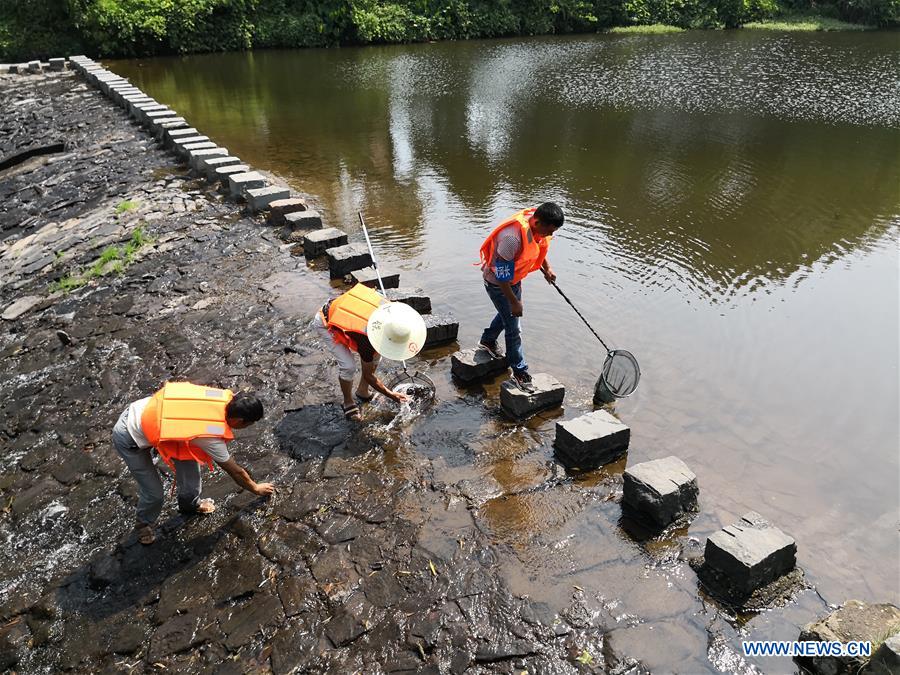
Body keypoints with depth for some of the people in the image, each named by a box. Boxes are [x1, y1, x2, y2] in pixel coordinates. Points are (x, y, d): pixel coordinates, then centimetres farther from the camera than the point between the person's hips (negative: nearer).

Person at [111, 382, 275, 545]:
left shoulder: (225, 397, -16)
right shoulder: (212, 438, -28)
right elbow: (235, 472, -11)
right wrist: (256, 488, 5)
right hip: (129, 438, -7)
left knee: (189, 460, 12)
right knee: (154, 492, 0)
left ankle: (190, 504, 36)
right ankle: (144, 525, 33)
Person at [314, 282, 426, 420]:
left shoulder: (389, 307, -26)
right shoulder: (366, 341, -38)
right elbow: (368, 375, -19)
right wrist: (391, 395, -11)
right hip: (325, 323, -7)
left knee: (375, 354, 3)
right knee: (348, 366, -18)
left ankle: (363, 392, 24)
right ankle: (348, 403, 11)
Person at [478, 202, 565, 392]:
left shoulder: (537, 225, -15)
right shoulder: (512, 237, -40)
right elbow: (502, 275, -31)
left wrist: (547, 268, 1)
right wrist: (514, 302, -22)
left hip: (514, 278, 8)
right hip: (497, 283, -8)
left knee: (507, 313, 29)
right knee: (513, 328, 0)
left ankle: (487, 341, 54)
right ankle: (519, 372, 15)